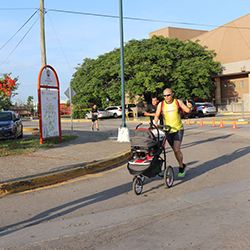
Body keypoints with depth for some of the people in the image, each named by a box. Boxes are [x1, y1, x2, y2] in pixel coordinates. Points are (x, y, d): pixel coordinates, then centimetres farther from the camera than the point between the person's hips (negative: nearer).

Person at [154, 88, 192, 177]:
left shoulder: (178, 102, 0)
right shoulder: (161, 104, 1)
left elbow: (188, 111, 0)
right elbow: (157, 116, 10)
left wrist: (189, 106, -22)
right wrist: (155, 124, -7)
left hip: (178, 129, -2)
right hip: (168, 130, 2)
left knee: (177, 150, -14)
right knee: (175, 150, 11)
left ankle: (181, 168, 5)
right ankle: (183, 166, 31)